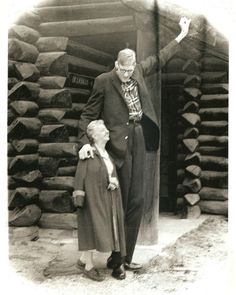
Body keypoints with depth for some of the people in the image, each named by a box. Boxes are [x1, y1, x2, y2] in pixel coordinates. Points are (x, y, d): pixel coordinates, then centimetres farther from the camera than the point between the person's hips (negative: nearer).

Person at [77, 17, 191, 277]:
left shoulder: (138, 71, 10)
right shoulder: (103, 81, -7)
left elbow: (158, 60, 26)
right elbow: (88, 114, -4)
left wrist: (181, 36, 30)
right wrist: (84, 142, -17)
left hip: (139, 139, 6)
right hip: (119, 142, -6)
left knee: (136, 200, 6)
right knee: (120, 201, -2)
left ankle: (125, 257, 16)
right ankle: (115, 259, 11)